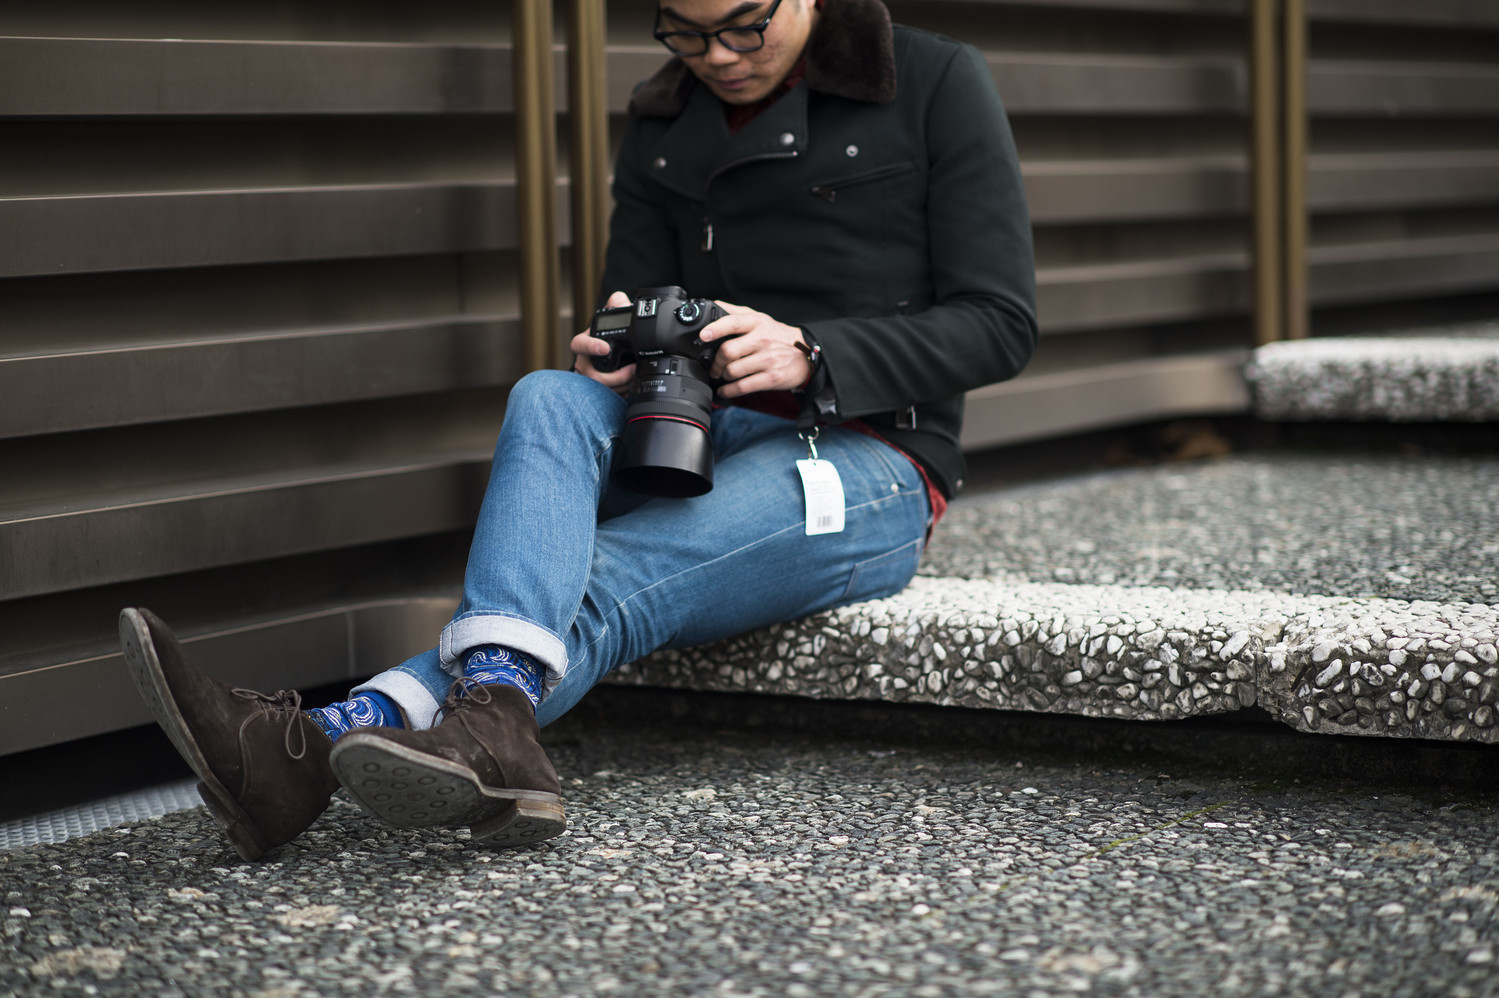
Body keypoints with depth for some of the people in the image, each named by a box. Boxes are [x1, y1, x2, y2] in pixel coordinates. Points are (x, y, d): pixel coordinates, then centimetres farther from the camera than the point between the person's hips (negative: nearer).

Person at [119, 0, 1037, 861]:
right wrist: (615, 358, -12)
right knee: (549, 399, -29)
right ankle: (491, 724, -52)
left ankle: (318, 751, -50)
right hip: (707, 446, 5)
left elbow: (1000, 324, -6)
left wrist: (807, 355, -21)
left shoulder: (937, 84, -1)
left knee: (596, 583, -31)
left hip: (871, 471, -5)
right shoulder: (662, 124, 14)